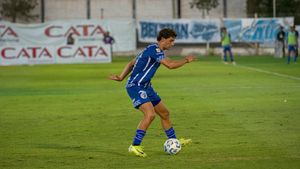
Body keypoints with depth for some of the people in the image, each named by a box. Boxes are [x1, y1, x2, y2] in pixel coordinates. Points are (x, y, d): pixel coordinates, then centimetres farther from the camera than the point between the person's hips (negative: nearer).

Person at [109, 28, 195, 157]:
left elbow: (131, 63, 19)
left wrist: (121, 77, 12)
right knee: (150, 114, -25)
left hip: (145, 87, 10)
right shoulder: (154, 49, -17)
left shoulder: (152, 49, 15)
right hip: (136, 87, -10)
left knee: (165, 114, 15)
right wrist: (186, 60, -10)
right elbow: (170, 65, -25)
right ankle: (135, 146, -19)